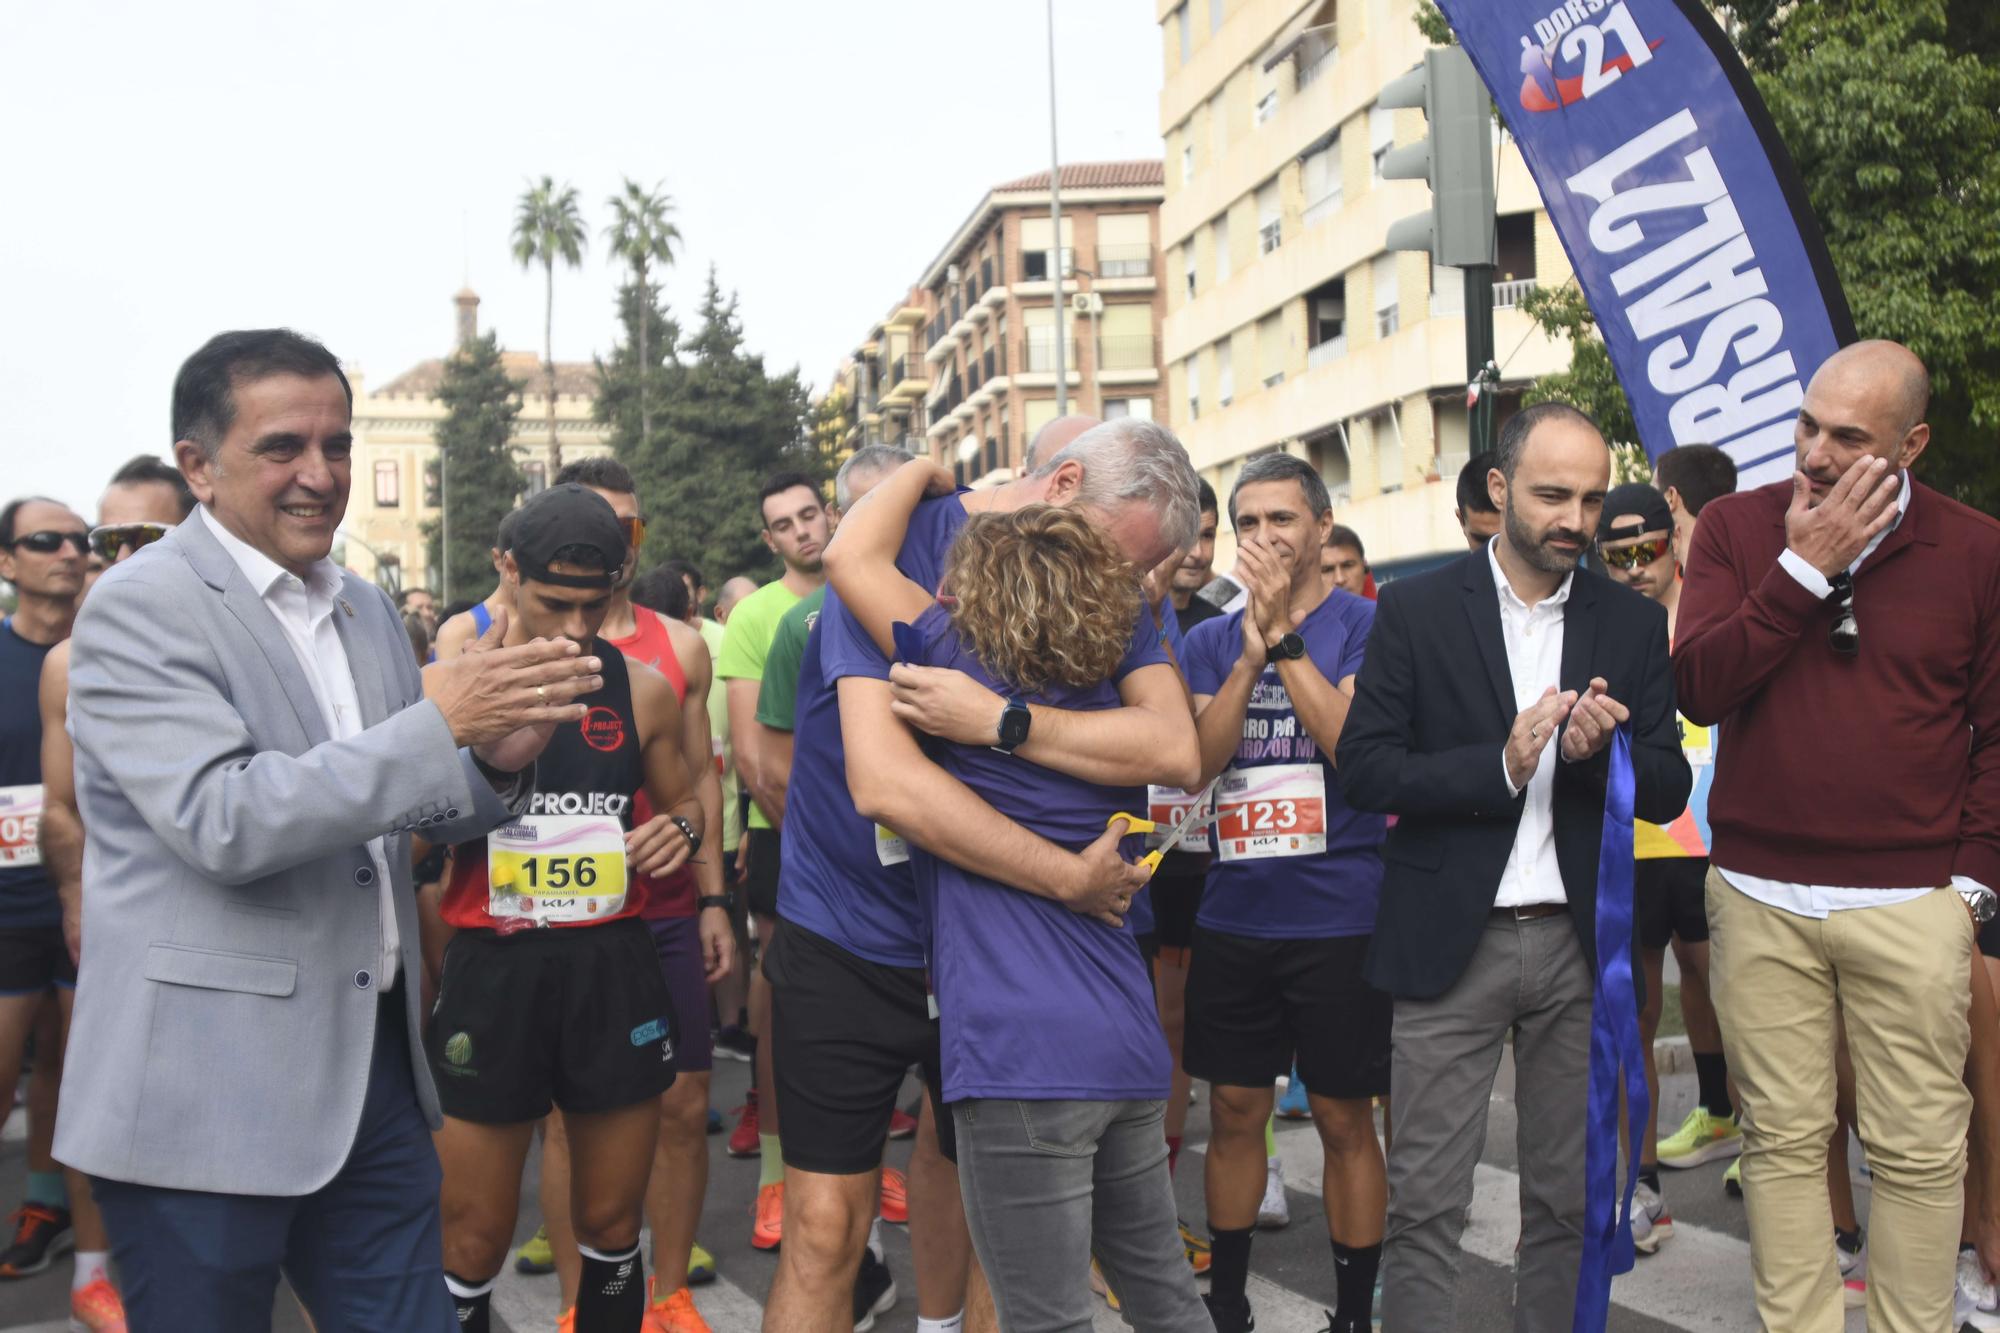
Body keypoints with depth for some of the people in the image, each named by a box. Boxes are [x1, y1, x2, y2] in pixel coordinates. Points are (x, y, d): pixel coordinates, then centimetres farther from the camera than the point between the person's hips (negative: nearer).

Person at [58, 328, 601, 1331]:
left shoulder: (366, 610, 11)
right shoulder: (139, 606, -10)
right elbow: (223, 823, -21)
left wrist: (496, 760, -6)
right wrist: (439, 723, -24)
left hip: (373, 1062, 6)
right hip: (207, 1093, -6)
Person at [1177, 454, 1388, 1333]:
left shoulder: (1365, 624, -3)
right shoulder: (1212, 640, 9)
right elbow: (1200, 760, -3)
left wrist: (1285, 636, -19)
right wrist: (1252, 650, -14)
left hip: (1339, 918, -4)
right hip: (1234, 915, 4)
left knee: (1345, 1119, 6)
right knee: (1235, 1111, 12)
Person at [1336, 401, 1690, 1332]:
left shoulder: (1633, 623, 7)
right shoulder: (1416, 609, -1)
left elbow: (1668, 791, 5)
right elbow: (1361, 767, -6)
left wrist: (1604, 748, -16)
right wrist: (1498, 767, -18)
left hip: (1580, 946, 3)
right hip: (1452, 941, -3)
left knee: (1567, 1201, 14)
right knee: (1425, 1203, 1)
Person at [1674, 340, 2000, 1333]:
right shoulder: (1737, 527, 3)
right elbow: (1699, 689, -7)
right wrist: (1804, 569, -12)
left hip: (1912, 904, 0)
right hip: (1759, 895, 1)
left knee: (1919, 1148, 4)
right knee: (1783, 1138, 8)